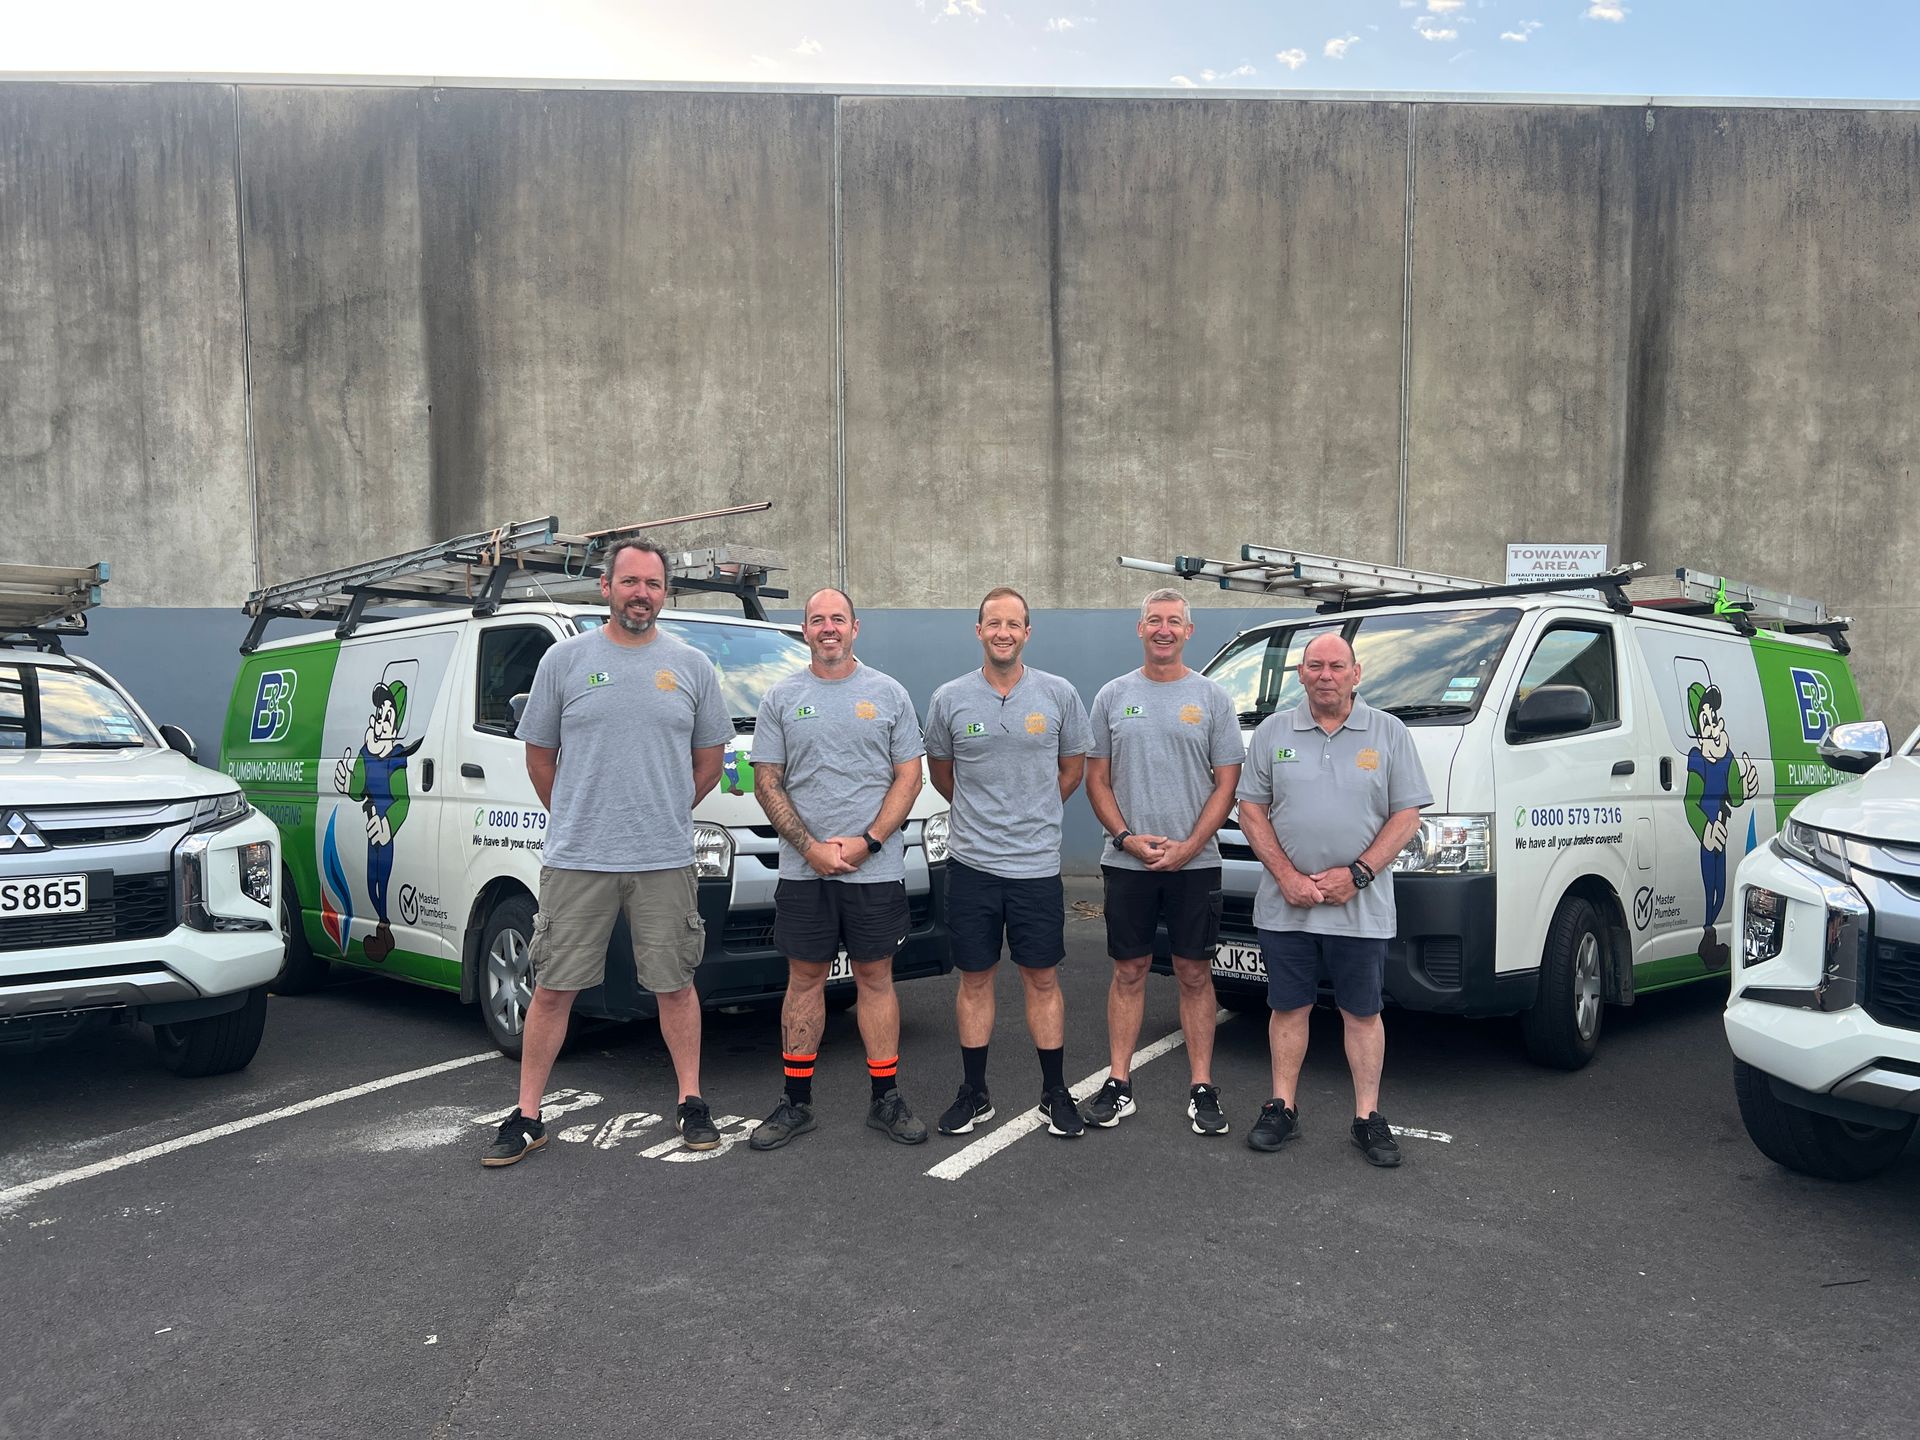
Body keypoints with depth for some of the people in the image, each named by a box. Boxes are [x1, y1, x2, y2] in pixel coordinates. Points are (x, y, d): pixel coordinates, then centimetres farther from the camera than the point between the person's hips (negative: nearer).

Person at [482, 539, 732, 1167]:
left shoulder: (692, 666, 5)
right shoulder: (565, 659, 2)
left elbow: (708, 760, 13)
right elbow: (539, 756, 10)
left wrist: (664, 814, 10)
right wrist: (577, 820, 9)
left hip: (665, 861, 1)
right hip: (575, 861, 0)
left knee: (675, 985, 9)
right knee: (552, 991, 5)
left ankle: (691, 1104, 23)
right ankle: (526, 1117, 17)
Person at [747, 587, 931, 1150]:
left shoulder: (888, 693, 5)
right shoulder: (781, 697, 6)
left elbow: (908, 777, 2)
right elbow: (767, 782, 3)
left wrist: (866, 841, -11)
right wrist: (811, 847, -9)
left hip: (876, 868, 0)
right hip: (802, 870, 1)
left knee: (875, 978, 6)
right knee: (804, 979, 7)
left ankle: (886, 1100, 15)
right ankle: (796, 1102, 17)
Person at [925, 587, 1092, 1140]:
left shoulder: (1059, 695, 0)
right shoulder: (949, 699, 0)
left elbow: (1072, 768, 12)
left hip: (1037, 865, 0)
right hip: (971, 864, 1)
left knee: (1043, 979, 7)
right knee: (975, 979, 9)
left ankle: (1055, 1093, 20)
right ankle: (974, 1093, 21)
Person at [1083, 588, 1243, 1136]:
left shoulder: (1211, 697, 3)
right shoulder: (1113, 696, 7)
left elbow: (1227, 783, 0)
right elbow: (1097, 779, 7)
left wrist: (1189, 846, -11)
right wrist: (1127, 837, -8)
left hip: (1195, 863, -1)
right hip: (1126, 861, 1)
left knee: (1194, 974, 5)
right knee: (1129, 972, 8)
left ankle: (1203, 1089, 12)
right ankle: (1119, 1084, 14)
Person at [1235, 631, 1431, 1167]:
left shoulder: (1388, 732, 2)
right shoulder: (1272, 732, 5)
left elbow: (1407, 815, 0)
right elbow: (1252, 808, 4)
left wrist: (1356, 873, -12)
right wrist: (1288, 876, -8)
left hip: (1361, 907, -1)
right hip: (1284, 906, 1)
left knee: (1363, 1012, 6)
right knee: (1288, 1007, 9)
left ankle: (1368, 1117, 16)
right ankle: (1282, 1108, 20)